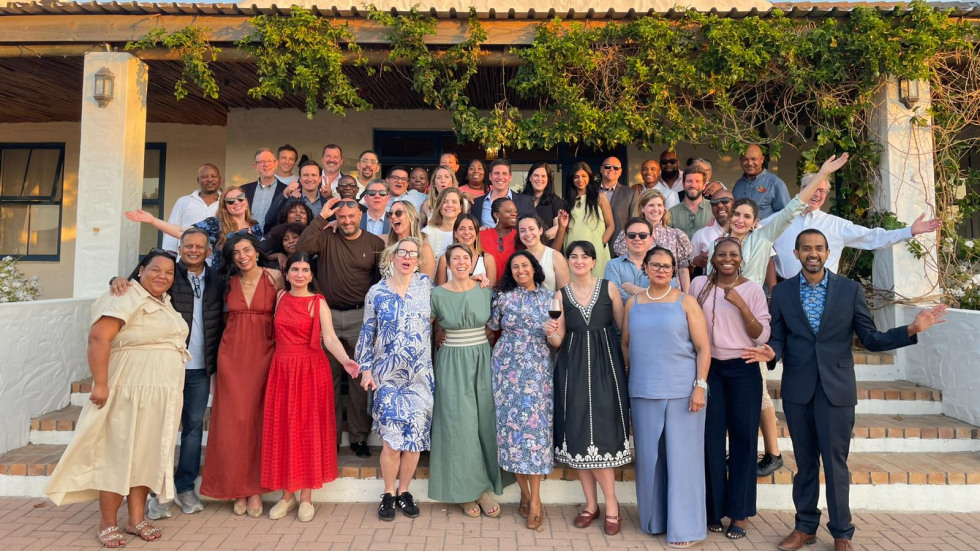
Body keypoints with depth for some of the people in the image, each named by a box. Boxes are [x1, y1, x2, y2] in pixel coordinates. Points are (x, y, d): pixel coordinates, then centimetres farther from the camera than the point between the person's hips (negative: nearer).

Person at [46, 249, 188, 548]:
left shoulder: (166, 302, 14)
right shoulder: (126, 297, -10)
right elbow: (98, 337, -20)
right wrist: (100, 384, -24)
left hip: (163, 395, 8)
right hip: (130, 391, -8)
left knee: (146, 455, 12)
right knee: (119, 454, 1)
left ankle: (136, 519, 22)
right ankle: (108, 524, 13)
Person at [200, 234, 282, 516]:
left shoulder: (274, 278, -1)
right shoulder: (229, 281, 8)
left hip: (263, 354, -2)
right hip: (232, 355, 3)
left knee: (258, 419, 1)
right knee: (231, 420, 2)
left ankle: (255, 489, 11)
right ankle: (237, 490, 14)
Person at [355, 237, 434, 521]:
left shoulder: (425, 284, 4)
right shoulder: (377, 292, 2)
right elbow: (367, 333, 5)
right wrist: (366, 369, 1)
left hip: (420, 374, 1)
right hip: (388, 374, -1)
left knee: (415, 437, 3)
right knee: (391, 438, -3)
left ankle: (404, 491, 23)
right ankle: (388, 494, 18)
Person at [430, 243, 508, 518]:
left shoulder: (485, 291, 3)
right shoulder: (437, 294, -3)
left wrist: (480, 344, 4)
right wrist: (445, 341, -3)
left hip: (483, 360, 2)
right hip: (452, 363, -2)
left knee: (485, 421, 3)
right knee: (459, 423, -1)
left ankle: (486, 487, 15)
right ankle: (465, 489, 13)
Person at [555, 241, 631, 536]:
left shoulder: (609, 288, 3)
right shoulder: (561, 294, 7)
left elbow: (623, 328, 4)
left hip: (604, 364, -2)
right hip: (572, 367, 2)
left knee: (600, 431, -5)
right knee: (578, 432, 4)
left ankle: (610, 504, 10)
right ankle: (591, 503, 18)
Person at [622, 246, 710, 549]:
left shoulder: (686, 302, 0)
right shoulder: (633, 303, 9)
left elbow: (703, 348, -3)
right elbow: (625, 344, 15)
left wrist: (700, 387, -10)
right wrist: (634, 377, 7)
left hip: (682, 392, -3)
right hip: (643, 392, 3)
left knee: (682, 456, 3)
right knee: (648, 456, 10)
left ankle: (685, 526, 15)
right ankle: (654, 519, 26)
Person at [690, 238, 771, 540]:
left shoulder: (753, 289, -2)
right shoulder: (700, 284, 2)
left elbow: (762, 337, -6)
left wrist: (741, 305, -17)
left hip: (743, 370, -1)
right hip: (709, 368, 1)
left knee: (743, 438, 4)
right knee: (712, 439, 7)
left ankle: (739, 513, 16)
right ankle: (714, 508, 20)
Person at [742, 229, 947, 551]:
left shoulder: (850, 290, -1)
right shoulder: (781, 292, 1)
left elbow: (871, 340, 0)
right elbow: (778, 338, 4)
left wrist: (912, 329, -14)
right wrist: (771, 352, -18)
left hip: (836, 390, -1)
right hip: (797, 390, 2)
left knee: (835, 463, 5)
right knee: (805, 463, 13)